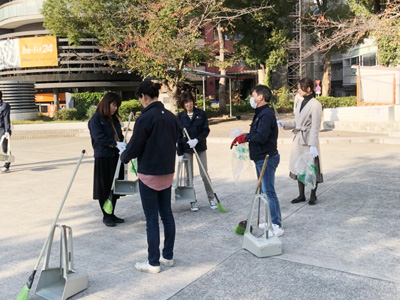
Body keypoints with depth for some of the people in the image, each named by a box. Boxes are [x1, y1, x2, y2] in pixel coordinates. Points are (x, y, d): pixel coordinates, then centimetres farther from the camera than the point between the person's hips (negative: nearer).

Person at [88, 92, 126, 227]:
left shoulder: (114, 119, 15)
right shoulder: (96, 118, -6)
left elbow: (119, 136, 13)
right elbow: (99, 137, -16)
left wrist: (123, 147, -6)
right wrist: (115, 144, -22)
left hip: (116, 156, 7)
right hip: (103, 157, -7)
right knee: (104, 187, 3)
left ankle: (112, 214, 23)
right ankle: (106, 216, 15)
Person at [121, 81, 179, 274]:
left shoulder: (145, 118, -17)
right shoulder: (171, 117, 4)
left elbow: (134, 147, -13)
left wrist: (124, 157, 7)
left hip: (149, 174, -7)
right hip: (168, 172, 7)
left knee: (152, 219, 2)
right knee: (166, 214, 15)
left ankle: (153, 263, 13)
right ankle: (168, 256, 26)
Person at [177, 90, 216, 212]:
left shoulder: (201, 114, -3)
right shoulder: (180, 116, 0)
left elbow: (206, 130, -4)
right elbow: (178, 135, 1)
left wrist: (197, 139, -21)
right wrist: (180, 153, -3)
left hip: (200, 147, -1)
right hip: (186, 149, 1)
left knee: (204, 175, 0)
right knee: (189, 176, 5)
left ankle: (211, 197, 17)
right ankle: (192, 201, 17)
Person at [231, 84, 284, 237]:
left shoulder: (266, 114, -18)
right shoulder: (260, 113, 16)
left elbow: (261, 137, -27)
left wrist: (245, 137, -14)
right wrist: (243, 137, 2)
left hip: (267, 158, -11)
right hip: (260, 158, 11)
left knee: (269, 191, -8)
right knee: (264, 190, 16)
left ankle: (277, 225, -3)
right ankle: (269, 220, 27)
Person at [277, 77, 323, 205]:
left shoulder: (315, 104, -13)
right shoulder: (299, 102, 10)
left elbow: (315, 126, -17)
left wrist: (313, 145, -22)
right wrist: (284, 124, 3)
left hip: (309, 140, -7)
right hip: (298, 138, 8)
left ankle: (313, 196, 20)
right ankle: (301, 195, 26)